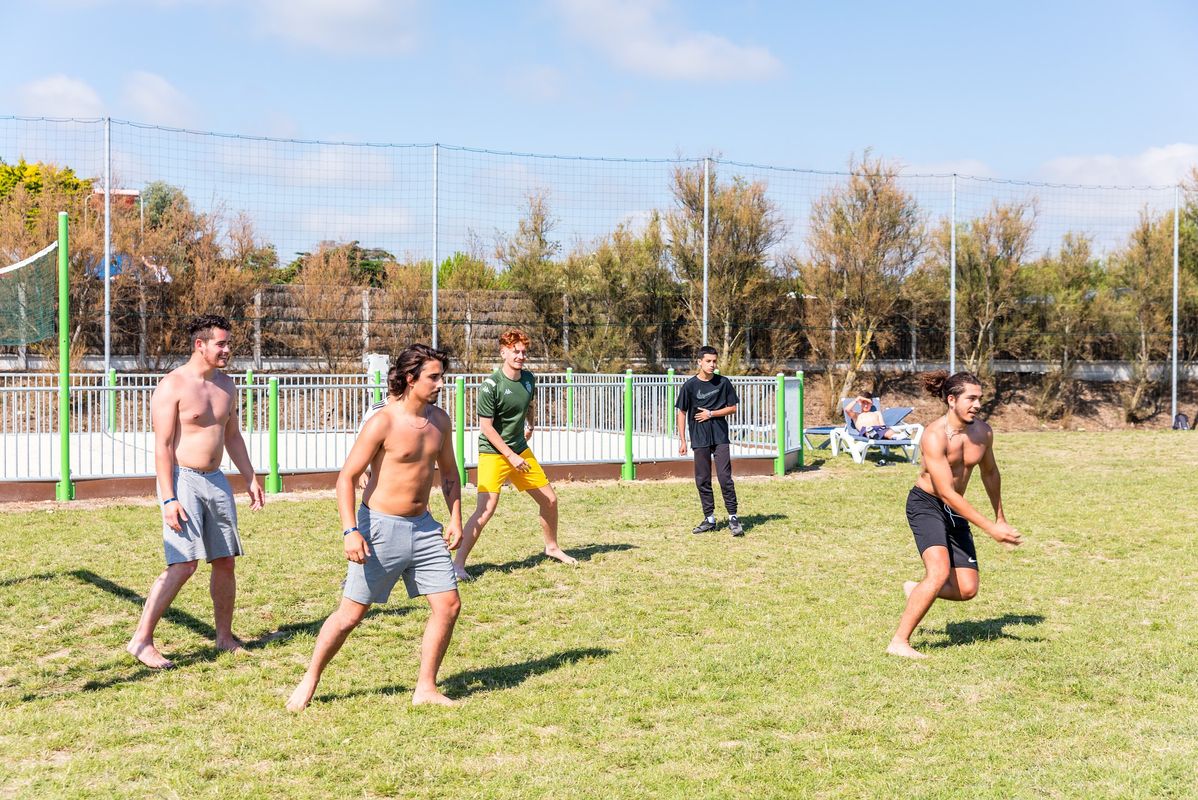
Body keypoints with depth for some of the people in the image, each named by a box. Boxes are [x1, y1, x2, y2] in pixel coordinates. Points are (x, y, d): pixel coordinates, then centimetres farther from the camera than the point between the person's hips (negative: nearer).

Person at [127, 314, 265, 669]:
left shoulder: (225, 384, 11)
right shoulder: (172, 386, -11)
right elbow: (162, 446, -14)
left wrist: (250, 478, 18)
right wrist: (169, 499, -20)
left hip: (215, 480, 7)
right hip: (182, 479, -7)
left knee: (225, 561, 9)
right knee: (184, 564, -15)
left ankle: (225, 637, 23)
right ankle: (141, 640, -8)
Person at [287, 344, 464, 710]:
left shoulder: (439, 420, 4)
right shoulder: (383, 423, -16)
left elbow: (449, 472, 18)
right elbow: (346, 477, -15)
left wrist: (455, 518, 8)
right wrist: (350, 531, -23)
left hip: (422, 526, 6)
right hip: (381, 527, -6)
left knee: (448, 605, 1)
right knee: (351, 614, 0)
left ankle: (425, 688, 14)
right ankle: (309, 683, 19)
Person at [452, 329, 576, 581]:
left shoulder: (529, 378, 3)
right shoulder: (491, 385, -17)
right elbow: (486, 427, -17)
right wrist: (511, 456, -18)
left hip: (520, 449, 7)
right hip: (493, 453, -7)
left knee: (549, 500, 12)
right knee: (486, 510, -19)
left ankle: (552, 548, 35)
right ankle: (458, 563, -12)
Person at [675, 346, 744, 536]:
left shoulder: (723, 383, 2)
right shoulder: (690, 385, -1)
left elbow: (733, 408, 6)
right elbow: (681, 413, 3)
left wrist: (711, 414, -7)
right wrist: (682, 440, -1)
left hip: (721, 437, -1)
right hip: (699, 439, 1)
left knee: (725, 477, -7)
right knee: (702, 480, 5)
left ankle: (733, 517, -1)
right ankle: (709, 519, 15)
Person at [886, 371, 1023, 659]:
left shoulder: (983, 432, -3)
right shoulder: (934, 436, -24)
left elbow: (990, 474, 17)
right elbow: (946, 492, -27)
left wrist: (1001, 518, 25)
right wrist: (990, 528, -29)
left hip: (957, 511, 7)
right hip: (926, 504, -7)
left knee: (967, 589, -3)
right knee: (940, 572, -27)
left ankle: (916, 589, 26)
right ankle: (899, 642, -18)